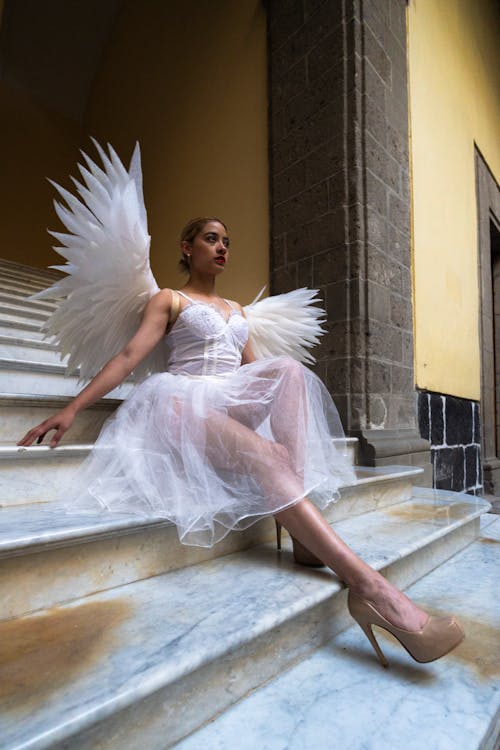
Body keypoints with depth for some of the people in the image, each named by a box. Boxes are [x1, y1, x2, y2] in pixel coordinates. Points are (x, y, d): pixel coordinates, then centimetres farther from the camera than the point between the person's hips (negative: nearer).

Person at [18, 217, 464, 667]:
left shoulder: (236, 309, 29)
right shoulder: (169, 300, 12)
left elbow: (256, 371, 27)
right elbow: (129, 356, -2)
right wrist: (72, 409, -12)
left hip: (237, 405, 6)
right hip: (188, 402, -5)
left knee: (290, 369, -26)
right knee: (267, 457, -33)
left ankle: (304, 533, -36)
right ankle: (367, 585, -41)